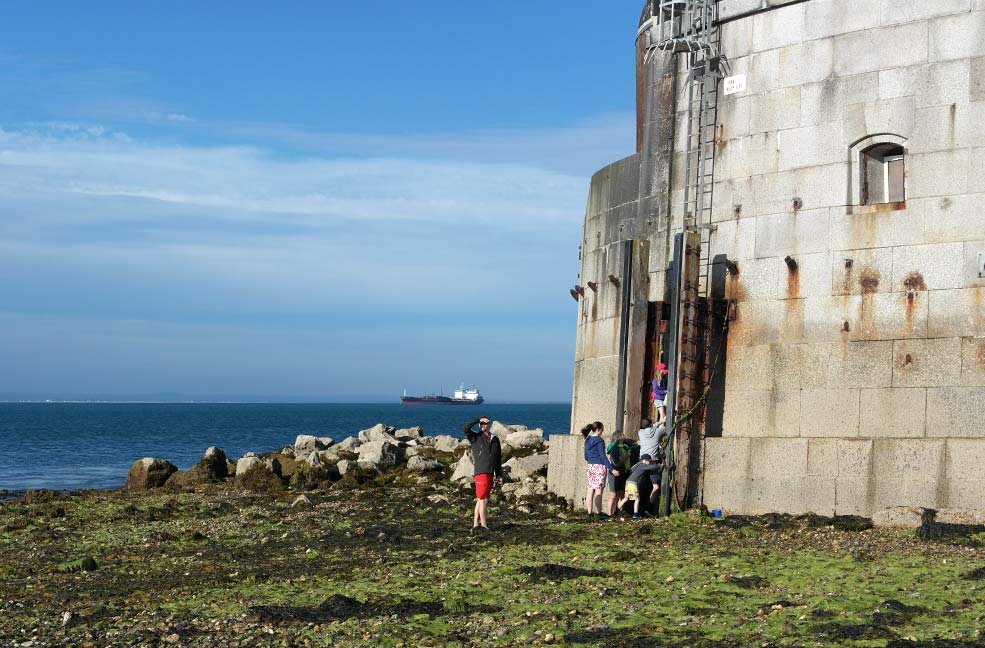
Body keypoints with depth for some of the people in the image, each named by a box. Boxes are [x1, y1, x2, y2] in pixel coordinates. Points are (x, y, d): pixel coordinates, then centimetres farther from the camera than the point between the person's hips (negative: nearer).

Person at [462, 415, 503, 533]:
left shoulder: (495, 439, 14)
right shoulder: (476, 437, 0)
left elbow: (498, 459, 17)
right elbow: (465, 428, -19)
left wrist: (499, 474, 13)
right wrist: (478, 419, -15)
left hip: (490, 473, 6)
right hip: (480, 472, -6)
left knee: (481, 500, 10)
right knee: (483, 499, -7)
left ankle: (475, 525, 14)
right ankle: (483, 525, -4)